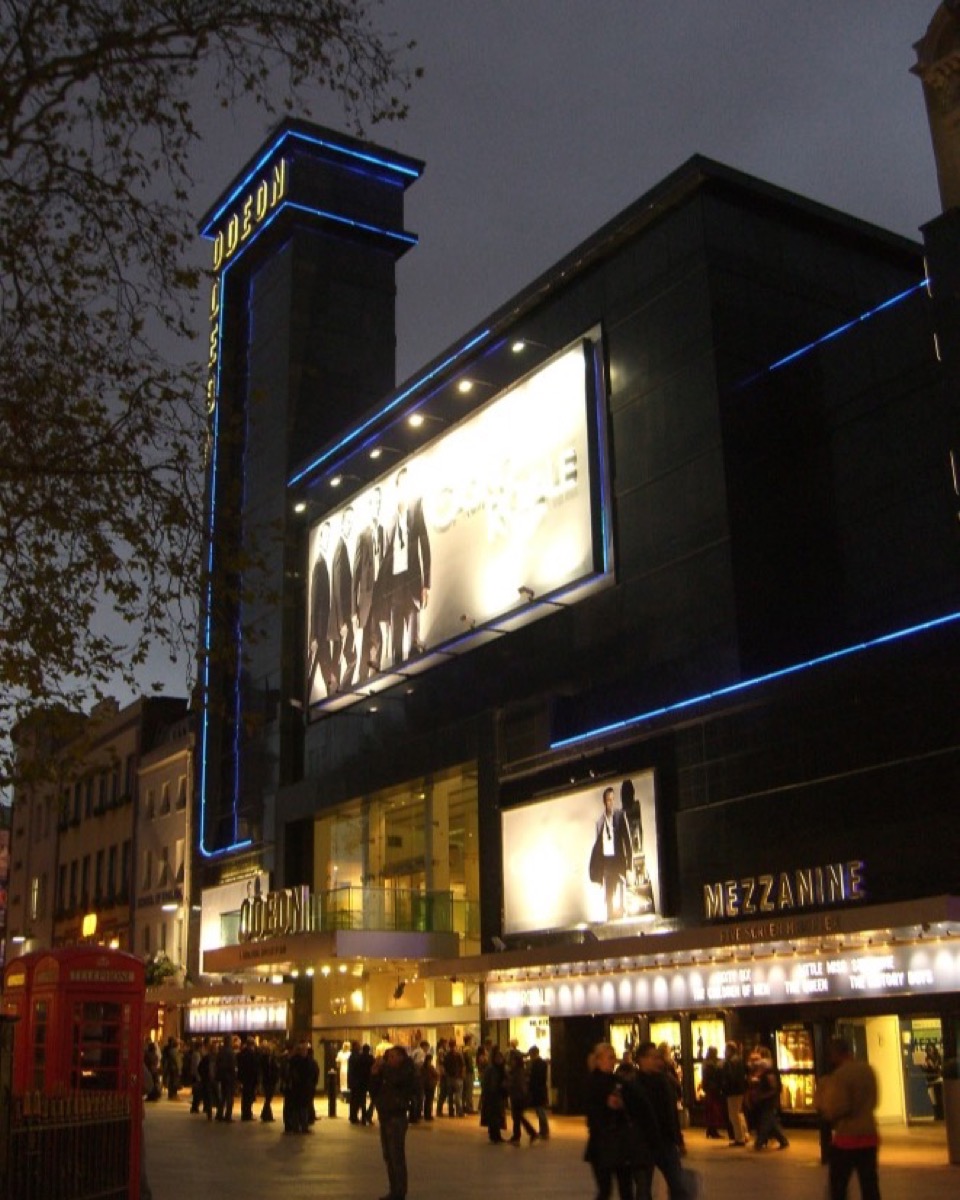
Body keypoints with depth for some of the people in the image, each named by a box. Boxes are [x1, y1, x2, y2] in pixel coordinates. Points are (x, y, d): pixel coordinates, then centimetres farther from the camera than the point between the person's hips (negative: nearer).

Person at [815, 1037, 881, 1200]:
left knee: (838, 1187, 5)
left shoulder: (839, 1075, -16)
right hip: (869, 1135, 7)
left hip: (847, 1138, -6)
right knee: (870, 1186, 8)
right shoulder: (868, 1070, 7)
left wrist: (821, 1095, -5)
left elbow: (834, 1110, -19)